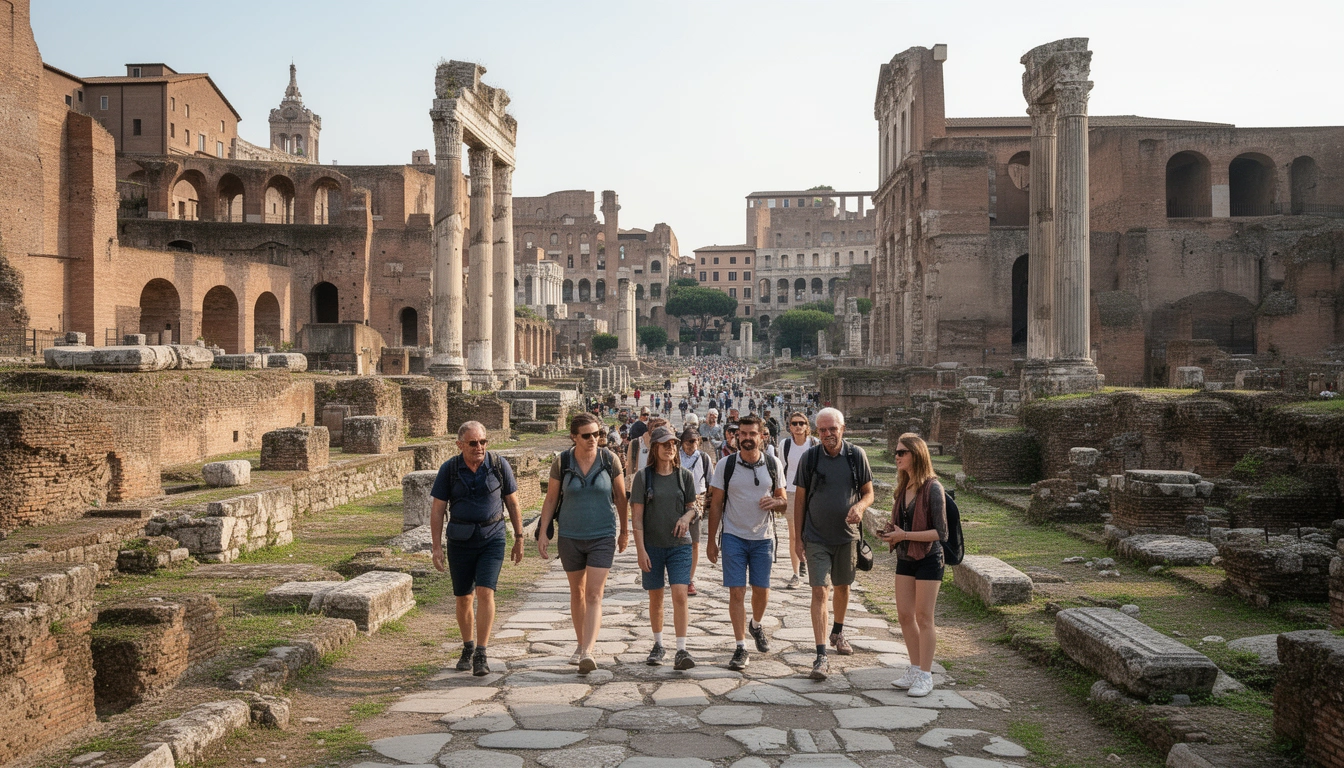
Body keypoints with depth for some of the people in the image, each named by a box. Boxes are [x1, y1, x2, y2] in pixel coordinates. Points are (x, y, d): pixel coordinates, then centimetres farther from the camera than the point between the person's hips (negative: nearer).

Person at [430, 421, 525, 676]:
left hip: (492, 539, -1)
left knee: (485, 592, -14)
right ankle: (468, 648, 30)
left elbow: (512, 503, 4)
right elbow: (437, 509, -1)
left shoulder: (499, 464, -5)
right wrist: (436, 546, -5)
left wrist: (519, 538, 6)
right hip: (460, 541, 1)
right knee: (463, 598, 10)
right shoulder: (449, 469, -5)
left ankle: (481, 655, -8)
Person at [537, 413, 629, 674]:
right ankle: (581, 645, 32)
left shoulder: (610, 459, -7)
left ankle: (587, 653, -19)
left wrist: (625, 531, 9)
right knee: (577, 592, 15)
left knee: (594, 595, -11)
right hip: (570, 537, 2)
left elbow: (620, 496, 3)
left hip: (603, 537, -2)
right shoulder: (562, 462, -6)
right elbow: (551, 498, 3)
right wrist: (543, 532, -2)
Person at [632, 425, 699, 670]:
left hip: (679, 544, 0)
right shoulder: (643, 476, -3)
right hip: (652, 545, 0)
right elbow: (637, 515, -4)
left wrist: (687, 516, -11)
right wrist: (640, 549, -10)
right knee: (655, 598, 10)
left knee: (679, 595, -11)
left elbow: (692, 506, 13)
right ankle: (658, 645, 28)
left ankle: (681, 650, -9)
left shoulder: (684, 476, 3)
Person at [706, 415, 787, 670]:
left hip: (763, 537, 2)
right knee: (736, 592, -5)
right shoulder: (725, 465, -3)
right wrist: (711, 540, -1)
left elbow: (783, 500, 10)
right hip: (734, 537, -2)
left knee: (761, 589, 9)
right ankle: (741, 649, 3)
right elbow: (716, 504, 1)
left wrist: (775, 502, -15)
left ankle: (756, 626, 40)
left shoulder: (773, 464, 2)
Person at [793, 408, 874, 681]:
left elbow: (869, 492, 4)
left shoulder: (856, 455, -4)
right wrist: (797, 537, -2)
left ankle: (837, 633, 43)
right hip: (816, 538, -2)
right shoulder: (809, 457, -6)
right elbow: (799, 498, 0)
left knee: (842, 586, 18)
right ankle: (821, 657, -12)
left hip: (847, 535, 2)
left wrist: (859, 506, -20)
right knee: (819, 591, -10)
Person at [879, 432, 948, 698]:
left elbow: (940, 532, -18)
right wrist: (891, 533, -3)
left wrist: (904, 535, -20)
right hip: (905, 559, 7)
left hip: (928, 559, -7)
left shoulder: (932, 488, -16)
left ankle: (925, 675, 11)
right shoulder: (903, 486, 6)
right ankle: (915, 669, 22)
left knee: (923, 618, 0)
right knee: (905, 616, 9)